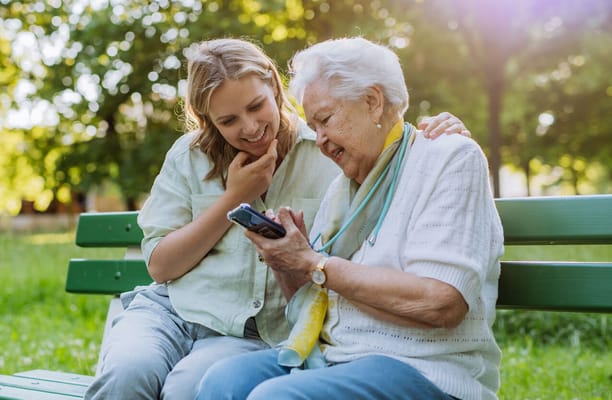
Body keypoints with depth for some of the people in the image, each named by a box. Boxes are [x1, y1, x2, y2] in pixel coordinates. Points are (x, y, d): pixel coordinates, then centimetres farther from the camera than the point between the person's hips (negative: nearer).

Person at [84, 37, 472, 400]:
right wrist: (233, 199, -6)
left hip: (256, 333, -2)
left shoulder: (331, 152, 0)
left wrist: (439, 138, -16)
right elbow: (160, 265, 4)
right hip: (170, 309, 2)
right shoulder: (189, 155, 5)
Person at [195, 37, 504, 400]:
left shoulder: (450, 158, -3)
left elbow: (440, 303, -18)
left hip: (424, 370, -6)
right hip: (332, 356, 7)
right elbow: (308, 308, 20)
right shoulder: (341, 189, 18)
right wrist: (288, 265, -2)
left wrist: (314, 265, -10)